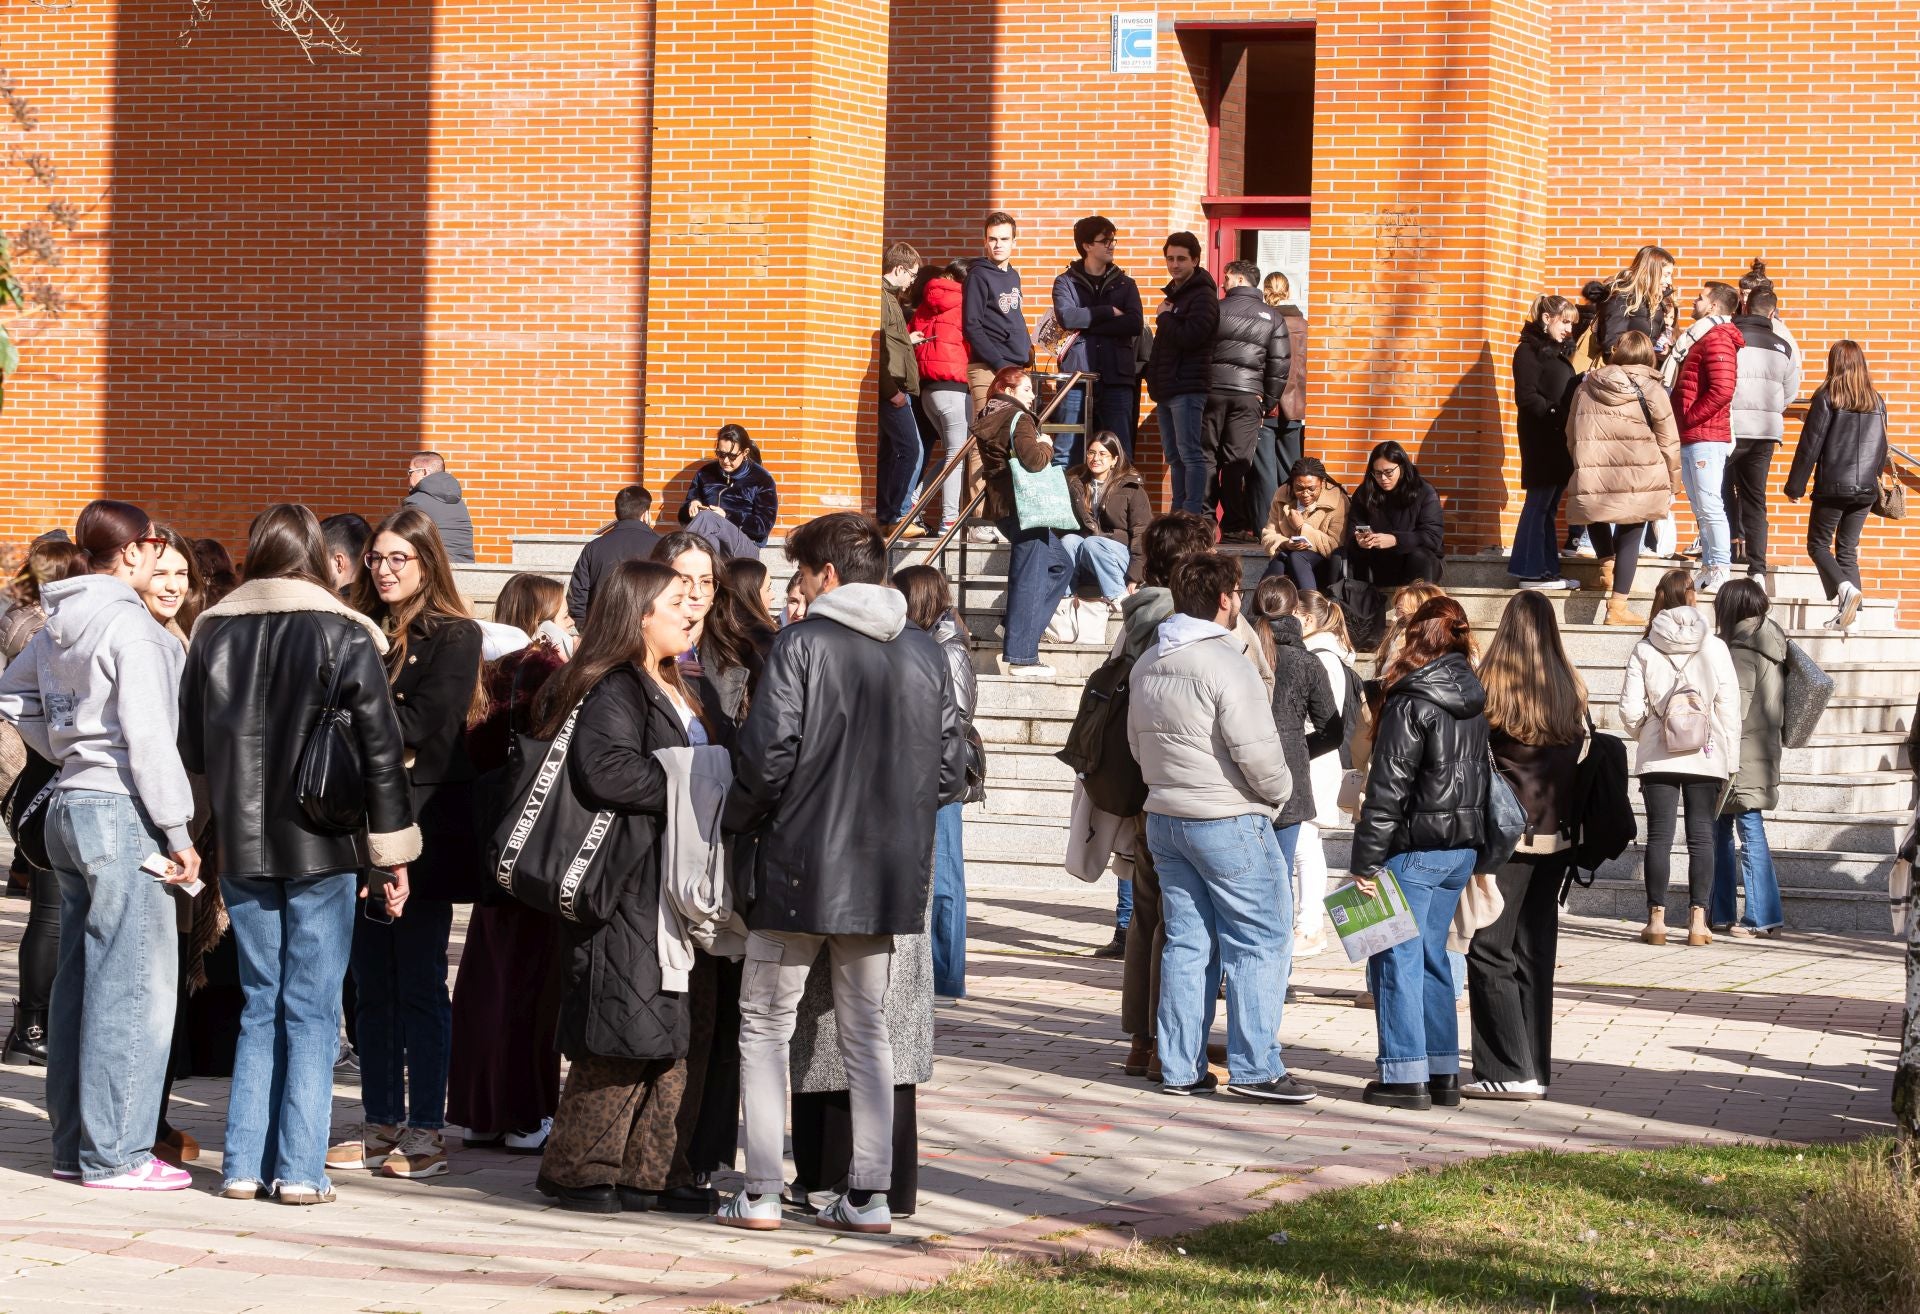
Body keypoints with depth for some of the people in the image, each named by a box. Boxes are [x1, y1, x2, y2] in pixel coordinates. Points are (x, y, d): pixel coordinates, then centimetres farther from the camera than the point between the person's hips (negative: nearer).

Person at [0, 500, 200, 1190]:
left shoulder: (58, 625, 11)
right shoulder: (129, 626, -15)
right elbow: (147, 736, -18)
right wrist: (177, 830, -15)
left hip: (70, 807, 9)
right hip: (121, 812, -9)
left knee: (79, 979, 13)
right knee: (133, 985, -5)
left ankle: (72, 1144, 19)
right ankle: (115, 1153, -5)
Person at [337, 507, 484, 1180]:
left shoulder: (454, 637, -3)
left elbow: (423, 722, -13)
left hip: (422, 827, -5)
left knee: (420, 985, -2)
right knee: (372, 986, 8)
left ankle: (425, 1129, 2)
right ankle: (381, 1122, 14)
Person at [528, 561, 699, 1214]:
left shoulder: (673, 689, 20)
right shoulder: (615, 690, -11)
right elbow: (602, 768, -26)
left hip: (672, 884, 10)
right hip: (628, 884, -10)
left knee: (670, 1033, 8)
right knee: (623, 1032, -8)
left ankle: (643, 1171, 12)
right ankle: (579, 1171, 0)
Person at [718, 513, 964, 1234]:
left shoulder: (802, 644, -10)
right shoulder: (926, 653, 5)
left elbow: (767, 756, -16)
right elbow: (951, 770, 5)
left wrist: (737, 823, 1)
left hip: (802, 869, -4)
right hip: (889, 876, 4)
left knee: (765, 1027, 7)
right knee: (867, 1032, 13)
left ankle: (760, 1192, 2)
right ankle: (868, 1194, 9)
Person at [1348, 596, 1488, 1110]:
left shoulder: (1411, 701, -15)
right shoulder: (1473, 698, 9)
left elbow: (1389, 786, -16)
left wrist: (1366, 860, -13)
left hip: (1415, 848, -8)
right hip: (1462, 844, 8)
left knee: (1396, 957, -1)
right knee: (1431, 956, 15)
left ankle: (1405, 1076, -3)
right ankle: (1442, 1072, 16)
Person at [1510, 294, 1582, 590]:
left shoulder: (1557, 352, 20)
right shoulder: (1530, 351, -7)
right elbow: (1527, 397, -16)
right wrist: (1555, 414, -23)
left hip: (1558, 440, 9)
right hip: (1541, 440, -9)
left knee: (1548, 507, 10)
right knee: (1539, 503, -8)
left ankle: (1547, 570, 12)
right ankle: (1530, 571, -6)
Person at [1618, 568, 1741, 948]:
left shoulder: (1645, 650, -3)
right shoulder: (1714, 647, -3)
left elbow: (1631, 711, -5)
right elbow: (1729, 706, -3)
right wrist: (1731, 759, 3)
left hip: (1658, 757, 0)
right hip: (1706, 756, 0)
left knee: (1659, 835, 4)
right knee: (1701, 836, 5)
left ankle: (1657, 918, 3)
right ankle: (1698, 920, 1)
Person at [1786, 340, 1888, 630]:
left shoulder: (1827, 398, -8)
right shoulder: (1876, 402, 7)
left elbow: (1810, 444, -8)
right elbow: (1882, 448, 14)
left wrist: (1795, 486, -2)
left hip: (1833, 486, -5)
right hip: (1866, 488, 5)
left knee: (1818, 544, 5)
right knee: (1848, 548, 12)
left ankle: (1844, 588, -19)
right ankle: (1849, 610, 3)